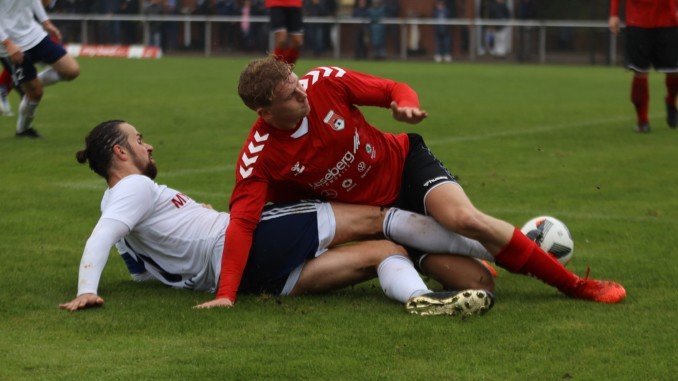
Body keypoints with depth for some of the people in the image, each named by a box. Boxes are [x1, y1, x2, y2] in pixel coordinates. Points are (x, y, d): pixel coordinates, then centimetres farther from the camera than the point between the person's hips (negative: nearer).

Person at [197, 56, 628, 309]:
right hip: (369, 212, 1)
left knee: (465, 219, -27)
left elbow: (394, 89, -5)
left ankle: (576, 284, -15)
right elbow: (243, 222, -28)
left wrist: (406, 103, -29)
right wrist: (226, 295, -37)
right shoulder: (258, 158, -22)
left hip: (403, 163, -1)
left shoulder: (325, 83, -17)